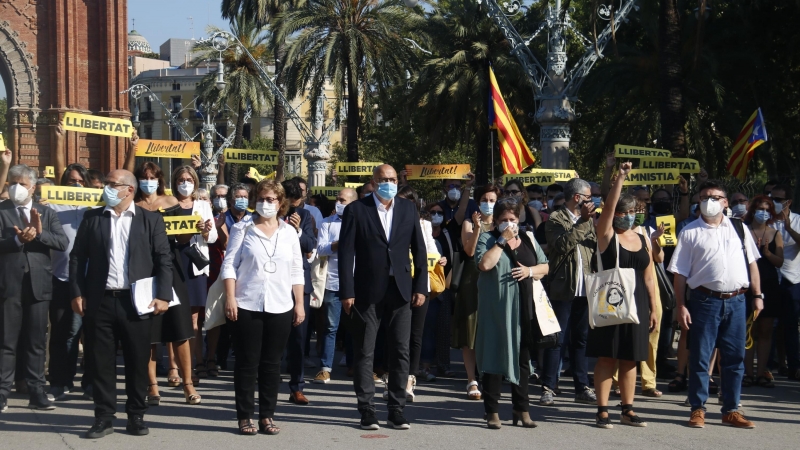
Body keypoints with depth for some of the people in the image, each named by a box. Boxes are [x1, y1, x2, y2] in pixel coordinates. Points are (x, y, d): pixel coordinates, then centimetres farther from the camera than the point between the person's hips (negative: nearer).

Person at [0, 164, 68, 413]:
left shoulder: (46, 213, 10)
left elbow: (63, 243, -2)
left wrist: (40, 233, -16)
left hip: (39, 283, 3)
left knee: (36, 341, 7)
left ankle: (36, 393, 13)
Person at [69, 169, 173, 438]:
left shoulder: (151, 220, 4)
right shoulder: (92, 218, 9)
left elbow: (164, 260, 1)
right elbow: (77, 257, 8)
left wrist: (163, 296, -8)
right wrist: (77, 293, -1)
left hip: (137, 301, -1)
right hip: (99, 301, 1)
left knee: (137, 361, 4)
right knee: (101, 361, 4)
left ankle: (136, 416, 16)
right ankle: (104, 417, 13)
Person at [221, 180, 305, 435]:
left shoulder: (289, 233, 11)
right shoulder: (243, 229, 3)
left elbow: (296, 271, 11)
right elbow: (229, 265, -1)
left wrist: (299, 304, 6)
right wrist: (230, 298, -10)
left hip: (280, 308, 2)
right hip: (246, 306, -2)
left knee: (272, 364, 5)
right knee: (247, 363, 1)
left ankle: (267, 416, 12)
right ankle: (245, 417, 7)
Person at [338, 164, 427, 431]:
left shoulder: (408, 211, 9)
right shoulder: (356, 210, -1)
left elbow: (419, 251, 10)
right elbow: (346, 253, -4)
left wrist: (420, 287, 2)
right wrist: (347, 292, -10)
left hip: (400, 291, 3)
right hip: (367, 292, -3)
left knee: (400, 353, 3)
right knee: (364, 354, 2)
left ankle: (397, 411, 10)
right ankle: (367, 411, 9)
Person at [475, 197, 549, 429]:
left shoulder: (528, 238, 14)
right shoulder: (487, 239, 1)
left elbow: (545, 266, 16)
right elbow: (484, 264, -17)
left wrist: (530, 270, -4)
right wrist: (503, 241, -12)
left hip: (524, 308, 4)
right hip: (496, 309, -4)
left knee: (522, 358, 8)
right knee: (495, 357, -2)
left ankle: (521, 409, 17)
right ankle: (492, 411, 4)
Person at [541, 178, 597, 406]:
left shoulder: (588, 220, 17)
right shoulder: (556, 219, -4)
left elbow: (598, 246, 14)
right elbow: (563, 245, -20)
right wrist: (582, 221, -17)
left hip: (585, 288, 6)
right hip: (562, 287, -6)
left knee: (581, 339, 10)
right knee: (556, 339, -3)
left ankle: (582, 387, 15)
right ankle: (548, 388, 1)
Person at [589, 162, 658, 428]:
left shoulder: (643, 240, 12)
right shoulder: (607, 235, 0)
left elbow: (648, 277, 14)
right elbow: (608, 207, -17)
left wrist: (653, 308, 12)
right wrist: (620, 178, -23)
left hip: (636, 304, 5)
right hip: (611, 303, -4)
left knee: (630, 359, 8)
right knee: (607, 357, -3)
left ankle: (628, 411, 15)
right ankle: (603, 411, 0)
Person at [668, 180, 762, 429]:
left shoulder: (739, 228, 11)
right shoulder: (690, 232, 1)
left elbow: (752, 263, 15)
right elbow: (680, 273, -1)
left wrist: (757, 295, 7)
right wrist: (681, 306, -7)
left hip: (736, 300, 3)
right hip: (705, 300, -3)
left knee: (735, 358, 8)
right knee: (699, 357, 2)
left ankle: (731, 410, 19)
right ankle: (698, 409, 14)